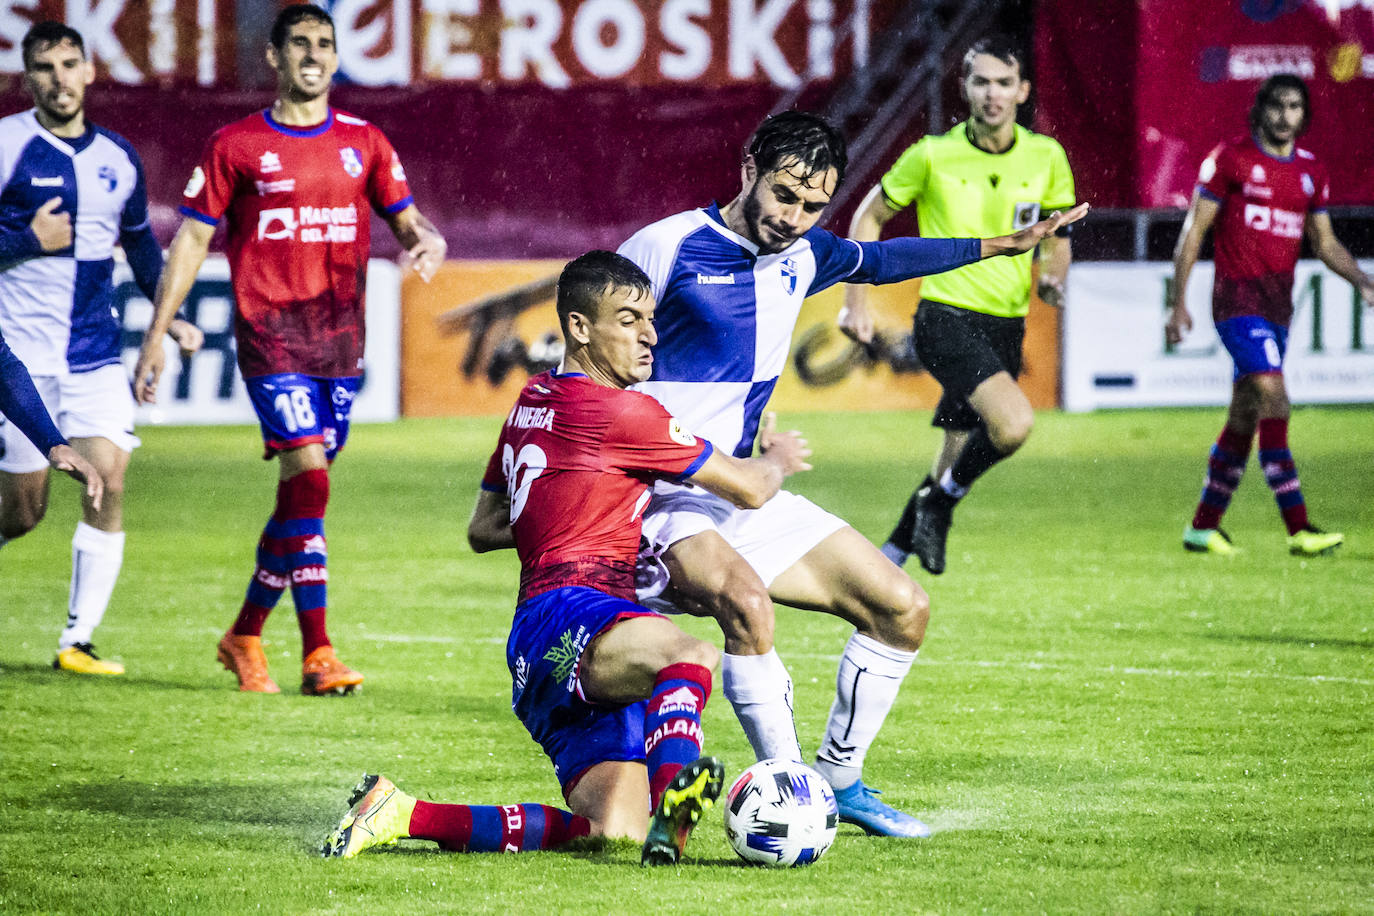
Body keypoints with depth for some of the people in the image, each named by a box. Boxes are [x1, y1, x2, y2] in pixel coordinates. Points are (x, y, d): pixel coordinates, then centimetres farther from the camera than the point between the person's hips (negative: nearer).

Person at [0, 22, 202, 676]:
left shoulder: (117, 157, 10)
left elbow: (139, 242, 25)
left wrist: (170, 317, 16)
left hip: (96, 352, 4)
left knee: (109, 483, -10)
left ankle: (77, 641, -4)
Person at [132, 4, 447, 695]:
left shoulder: (364, 142, 11)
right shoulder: (235, 145, 1)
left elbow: (406, 219, 14)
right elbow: (191, 240, 4)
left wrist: (427, 243, -11)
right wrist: (155, 336, 0)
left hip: (341, 337, 4)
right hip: (271, 333, -4)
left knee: (300, 493, 8)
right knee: (309, 479, -17)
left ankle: (245, 636, 25)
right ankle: (318, 656, -17)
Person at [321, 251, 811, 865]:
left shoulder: (534, 400, 24)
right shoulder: (621, 413, -3)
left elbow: (483, 528, 36)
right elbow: (749, 489, 6)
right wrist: (777, 460, 28)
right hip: (571, 612, -9)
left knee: (612, 830, -6)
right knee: (693, 656, -39)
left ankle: (404, 814, -5)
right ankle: (669, 806, -64)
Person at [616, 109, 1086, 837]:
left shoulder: (802, 257, 8)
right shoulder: (666, 248, -13)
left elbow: (881, 260, 29)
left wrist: (1002, 246, 35)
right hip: (660, 503, -8)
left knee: (903, 609, 4)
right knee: (745, 597, -37)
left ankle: (840, 780, 19)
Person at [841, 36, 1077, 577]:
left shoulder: (1046, 157, 3)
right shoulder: (932, 155, -5)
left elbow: (1057, 236, 17)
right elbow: (869, 217, 7)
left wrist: (1053, 277, -5)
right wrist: (855, 302, 1)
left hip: (1006, 326, 5)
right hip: (946, 319, -5)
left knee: (957, 462, 8)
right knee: (1014, 422, -27)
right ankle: (941, 504, -2)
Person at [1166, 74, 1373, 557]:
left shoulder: (1310, 170, 12)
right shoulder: (1231, 158, -4)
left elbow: (1325, 243, 19)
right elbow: (1193, 230, -2)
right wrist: (1178, 301, -6)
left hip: (1278, 304, 6)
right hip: (1237, 297, -6)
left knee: (1245, 417, 9)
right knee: (1273, 399, -19)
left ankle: (1203, 526, 21)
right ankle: (1299, 529, -23)